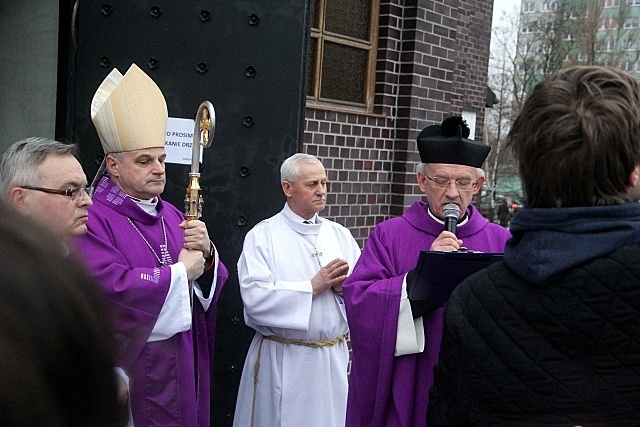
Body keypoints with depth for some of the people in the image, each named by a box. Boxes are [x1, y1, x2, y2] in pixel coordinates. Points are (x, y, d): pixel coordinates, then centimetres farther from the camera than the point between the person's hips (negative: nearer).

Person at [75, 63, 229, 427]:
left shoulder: (172, 215, 10)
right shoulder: (93, 220, -13)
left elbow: (212, 284, 9)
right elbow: (113, 287, -27)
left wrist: (206, 253, -13)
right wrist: (180, 271, -14)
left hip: (185, 367, 7)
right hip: (130, 373, -7)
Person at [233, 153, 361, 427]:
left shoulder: (340, 235, 8)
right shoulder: (262, 236, -6)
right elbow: (255, 298, -19)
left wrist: (344, 287, -15)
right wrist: (313, 286, -15)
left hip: (334, 356, 4)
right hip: (282, 362, -4)